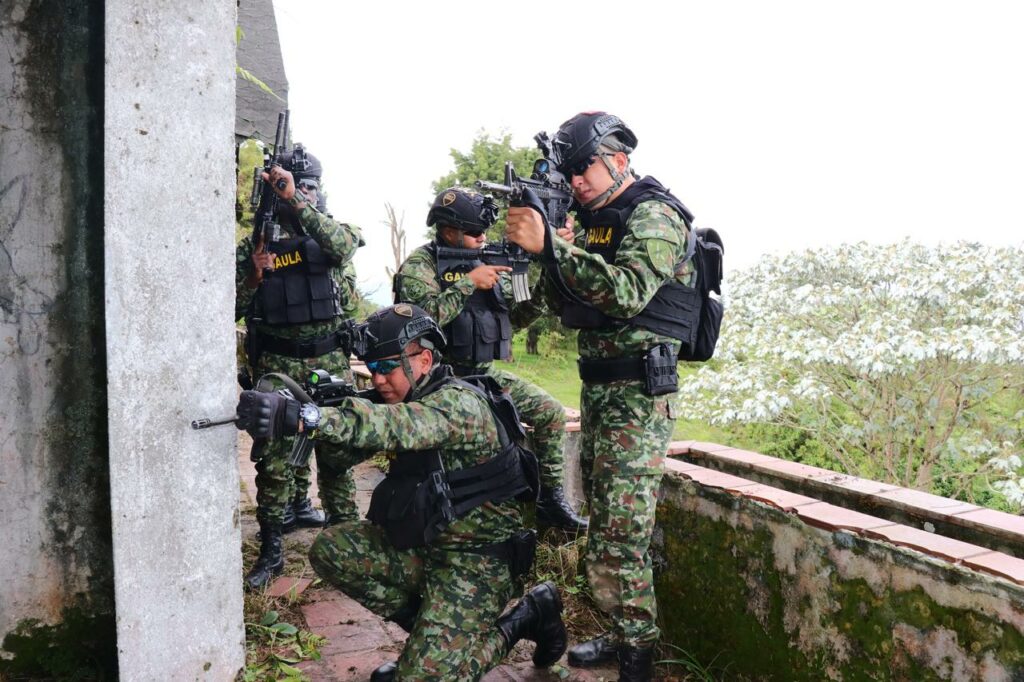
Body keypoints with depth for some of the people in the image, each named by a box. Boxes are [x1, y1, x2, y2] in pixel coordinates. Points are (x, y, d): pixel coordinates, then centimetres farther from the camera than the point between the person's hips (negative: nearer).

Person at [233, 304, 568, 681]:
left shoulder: (461, 403, -22)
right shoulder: (402, 399, 6)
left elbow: (395, 427, -41)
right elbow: (353, 444, 0)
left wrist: (303, 416, -52)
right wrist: (285, 414, -19)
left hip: (475, 557, -8)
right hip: (423, 544, 8)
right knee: (331, 550, -4)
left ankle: (528, 614, 7)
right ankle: (429, 632, 8)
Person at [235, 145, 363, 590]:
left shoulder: (332, 232, 6)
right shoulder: (255, 243, 6)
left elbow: (342, 244, -21)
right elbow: (236, 307, 5)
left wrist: (296, 200, -28)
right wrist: (253, 276, -14)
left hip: (330, 363, 1)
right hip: (278, 366, 0)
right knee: (275, 456, -1)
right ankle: (271, 550, 8)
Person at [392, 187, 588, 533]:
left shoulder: (489, 260, 10)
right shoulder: (419, 264, -8)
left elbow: (516, 317, 12)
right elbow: (422, 317, -24)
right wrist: (469, 282, -25)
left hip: (484, 372, 6)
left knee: (551, 412, -5)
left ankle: (551, 498, 10)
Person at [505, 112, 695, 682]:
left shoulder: (655, 216, -10)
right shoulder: (595, 221, 16)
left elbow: (626, 293, -27)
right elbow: (571, 306, 12)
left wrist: (549, 245, -29)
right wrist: (538, 246, -3)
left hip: (639, 394, -9)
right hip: (598, 388, 9)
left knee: (618, 538, -10)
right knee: (607, 522, 15)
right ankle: (626, 635, 28)